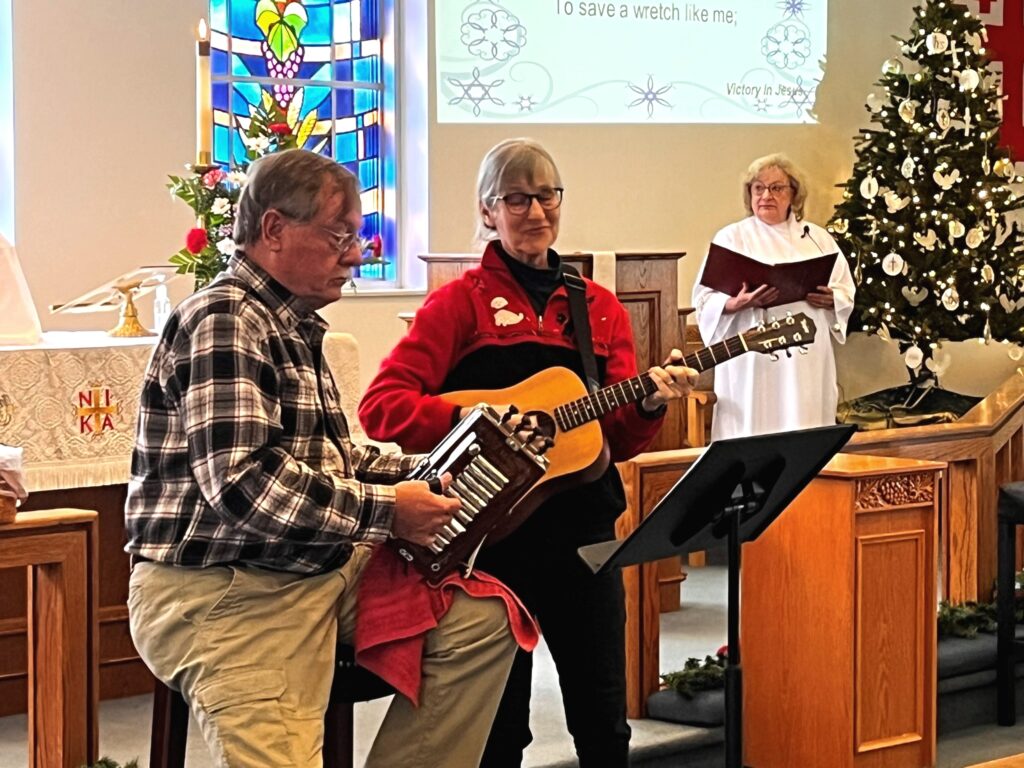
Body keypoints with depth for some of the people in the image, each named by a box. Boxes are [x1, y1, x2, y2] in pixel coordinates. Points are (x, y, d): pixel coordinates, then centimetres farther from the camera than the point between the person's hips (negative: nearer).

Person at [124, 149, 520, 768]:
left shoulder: (294, 328, 17)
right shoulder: (226, 322, -16)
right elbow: (245, 484, -26)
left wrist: (424, 472, 10)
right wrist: (387, 509, -19)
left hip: (320, 569, 10)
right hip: (222, 594, -10)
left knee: (481, 620, -1)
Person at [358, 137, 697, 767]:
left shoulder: (600, 307, 11)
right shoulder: (461, 301, -1)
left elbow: (621, 440, 8)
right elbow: (380, 407, -10)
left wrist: (649, 405, -13)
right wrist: (469, 419, -24)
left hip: (583, 527, 4)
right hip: (492, 529, -3)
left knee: (603, 715, 8)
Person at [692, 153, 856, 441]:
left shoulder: (816, 238, 15)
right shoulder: (731, 238, 6)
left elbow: (847, 290, 16)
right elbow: (705, 299, 0)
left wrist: (831, 299, -7)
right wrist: (737, 304, -20)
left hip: (808, 360, 3)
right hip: (753, 361, -3)